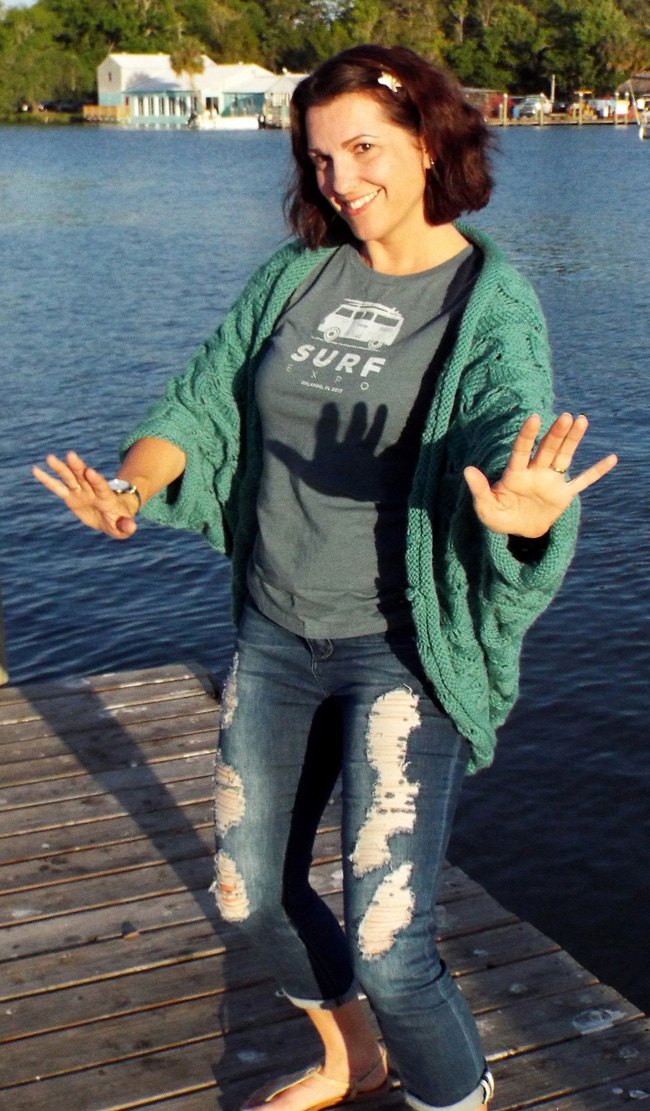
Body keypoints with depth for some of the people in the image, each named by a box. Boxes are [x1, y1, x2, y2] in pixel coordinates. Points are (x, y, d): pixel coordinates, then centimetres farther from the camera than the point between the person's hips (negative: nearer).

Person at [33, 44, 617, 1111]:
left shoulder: (492, 302, -11)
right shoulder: (296, 275, 3)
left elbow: (512, 425, -29)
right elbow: (202, 406, 5)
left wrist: (526, 511, -53)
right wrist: (132, 486, -16)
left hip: (401, 650, -5)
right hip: (276, 634, 6)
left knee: (386, 944, -8)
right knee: (251, 892, 18)